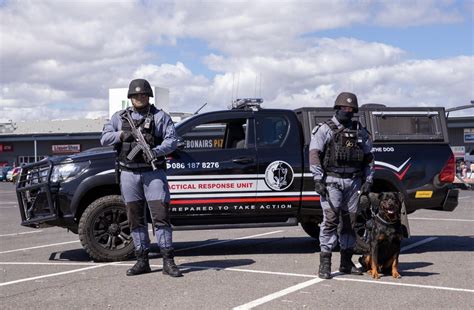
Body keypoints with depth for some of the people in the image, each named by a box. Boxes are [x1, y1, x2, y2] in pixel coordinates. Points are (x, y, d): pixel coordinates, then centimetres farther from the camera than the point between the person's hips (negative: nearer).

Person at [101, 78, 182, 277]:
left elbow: (172, 140, -5)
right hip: (129, 174, 3)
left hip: (153, 173, -3)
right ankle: (142, 261, 14)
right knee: (135, 219, 7)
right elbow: (104, 139, 7)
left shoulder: (161, 116, 5)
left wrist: (155, 151, -23)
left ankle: (168, 261, -5)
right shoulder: (119, 117, 15)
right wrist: (121, 135, -12)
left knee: (161, 216, -9)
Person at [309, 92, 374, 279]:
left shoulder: (360, 132, 15)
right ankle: (325, 263, -9)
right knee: (330, 220, -11)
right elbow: (314, 154, -6)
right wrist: (318, 179, -15)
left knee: (351, 221, 7)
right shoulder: (325, 129, 2)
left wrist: (368, 180, 6)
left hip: (353, 181, 5)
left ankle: (346, 262, 16)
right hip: (331, 181, -4)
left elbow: (369, 157, 16)